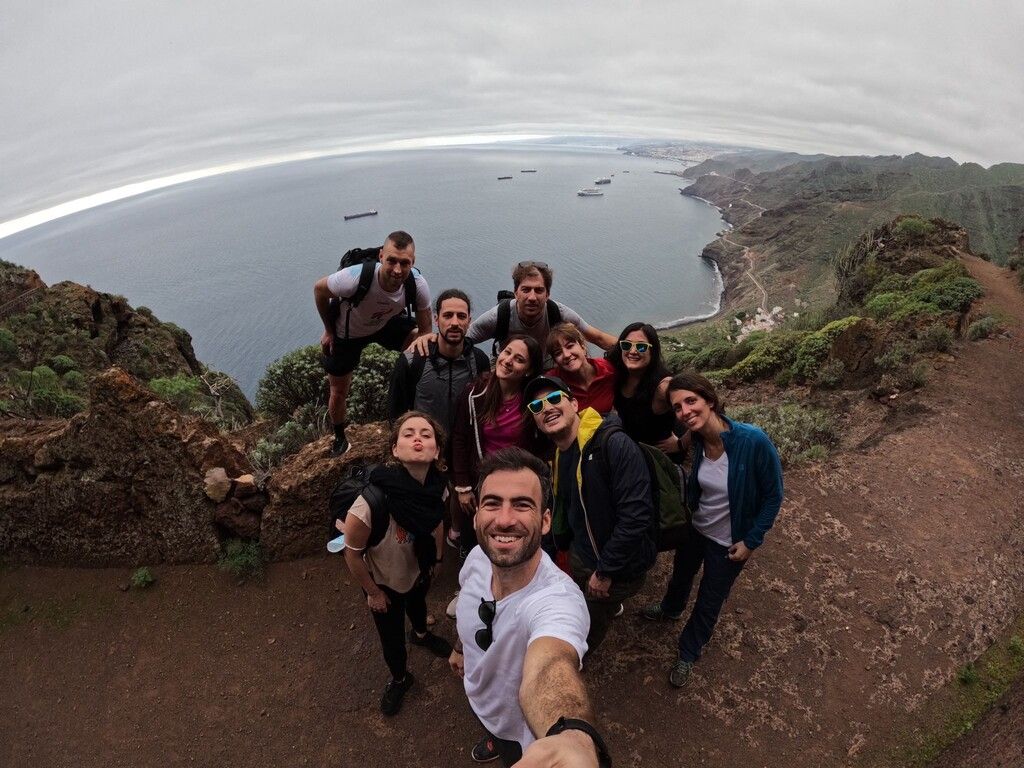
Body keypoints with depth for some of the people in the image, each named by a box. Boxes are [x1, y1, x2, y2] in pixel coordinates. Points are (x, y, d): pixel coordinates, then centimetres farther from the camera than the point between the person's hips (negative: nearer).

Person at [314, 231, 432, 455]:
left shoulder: (418, 284, -32)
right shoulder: (355, 278, -41)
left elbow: (425, 331, -17)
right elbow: (319, 289, -18)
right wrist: (328, 331, -7)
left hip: (387, 323, 2)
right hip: (346, 333, -2)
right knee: (339, 393, 8)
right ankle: (339, 436, 42)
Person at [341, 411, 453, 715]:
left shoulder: (437, 486, -29)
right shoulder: (373, 502, -44)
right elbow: (353, 553, -26)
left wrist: (437, 558, 10)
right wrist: (373, 593, -12)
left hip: (420, 569, 4)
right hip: (384, 581, -4)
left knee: (418, 605, 36)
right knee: (391, 637, 21)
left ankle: (421, 634, 70)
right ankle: (400, 679, 55)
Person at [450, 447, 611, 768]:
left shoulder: (558, 598, -44)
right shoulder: (477, 558, -24)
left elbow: (548, 670, -65)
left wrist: (575, 740, -85)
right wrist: (459, 647, 16)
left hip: (529, 739, -5)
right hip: (482, 706, 6)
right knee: (495, 735, 35)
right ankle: (496, 742, 67)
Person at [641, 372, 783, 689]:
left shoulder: (753, 441, -34)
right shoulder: (697, 440, -19)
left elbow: (773, 495, -20)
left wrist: (751, 541, -15)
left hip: (728, 542, -4)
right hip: (695, 528, 4)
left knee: (709, 602, 18)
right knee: (681, 574, 30)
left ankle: (688, 653, 46)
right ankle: (670, 608, 64)